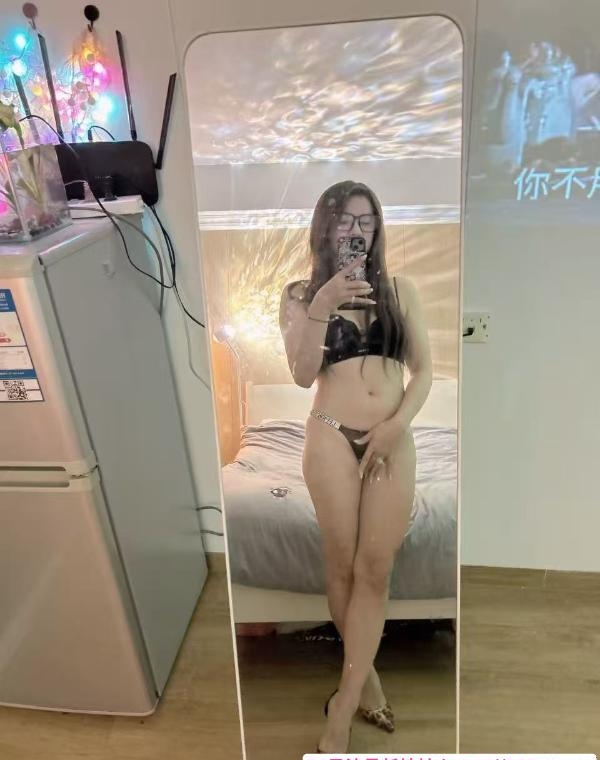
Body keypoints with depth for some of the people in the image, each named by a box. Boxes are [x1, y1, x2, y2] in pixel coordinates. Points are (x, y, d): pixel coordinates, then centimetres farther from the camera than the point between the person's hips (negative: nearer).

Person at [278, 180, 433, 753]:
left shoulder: (400, 290, 11)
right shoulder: (301, 294, 5)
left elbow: (423, 370, 8)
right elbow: (303, 376, -7)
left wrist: (397, 425, -7)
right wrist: (322, 307, -15)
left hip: (393, 441, 2)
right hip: (332, 438, -1)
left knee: (374, 571, 0)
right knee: (343, 568, 5)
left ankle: (340, 712, 13)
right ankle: (366, 679, 30)